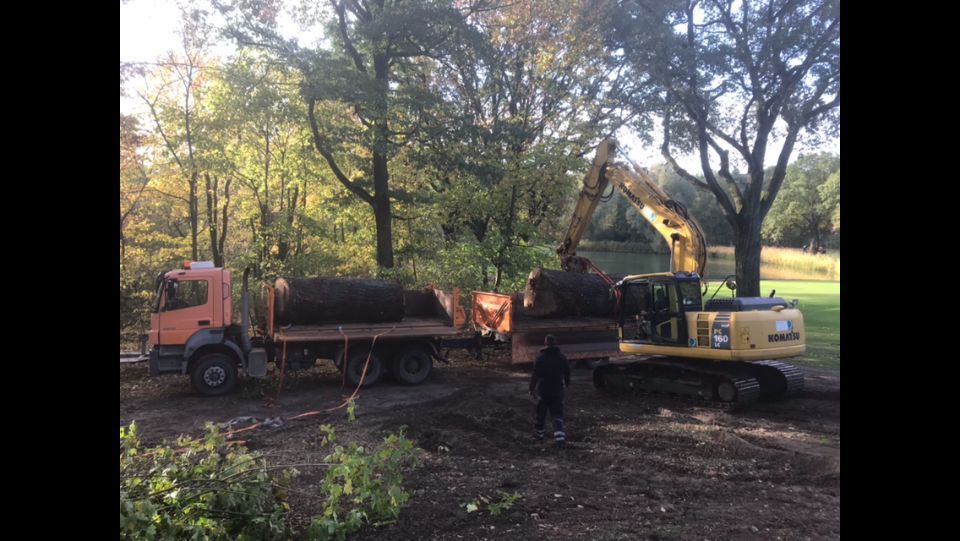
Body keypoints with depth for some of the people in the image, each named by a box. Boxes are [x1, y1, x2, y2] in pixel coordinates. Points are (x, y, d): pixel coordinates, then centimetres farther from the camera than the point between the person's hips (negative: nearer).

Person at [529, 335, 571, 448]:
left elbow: (535, 375, -14)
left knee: (541, 413, 17)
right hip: (557, 391, 2)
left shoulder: (541, 358, -13)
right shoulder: (562, 358, 2)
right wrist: (567, 383, 32)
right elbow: (567, 372, 14)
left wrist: (532, 388, -7)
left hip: (543, 391, -2)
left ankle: (540, 433, 33)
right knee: (557, 415, 0)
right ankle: (560, 438, -16)